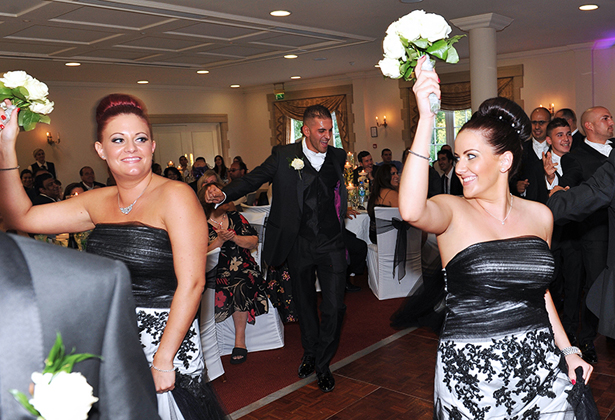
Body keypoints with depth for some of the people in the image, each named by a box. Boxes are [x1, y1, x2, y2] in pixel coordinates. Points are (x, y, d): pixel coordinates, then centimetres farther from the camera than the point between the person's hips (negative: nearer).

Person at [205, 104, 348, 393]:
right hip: (299, 247, -1)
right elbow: (254, 178, -13)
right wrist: (224, 194, -27)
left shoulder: (338, 157, 4)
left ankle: (323, 363, 21)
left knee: (334, 307, -1)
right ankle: (309, 354, 41)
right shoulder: (284, 155, -5)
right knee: (304, 304, 16)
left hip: (331, 245, 1)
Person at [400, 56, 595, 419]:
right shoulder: (452, 211, -9)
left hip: (539, 365, 4)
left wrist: (567, 350, 13)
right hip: (471, 373, -3)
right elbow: (412, 211, -33)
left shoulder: (540, 215, 4)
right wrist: (426, 119, -33)